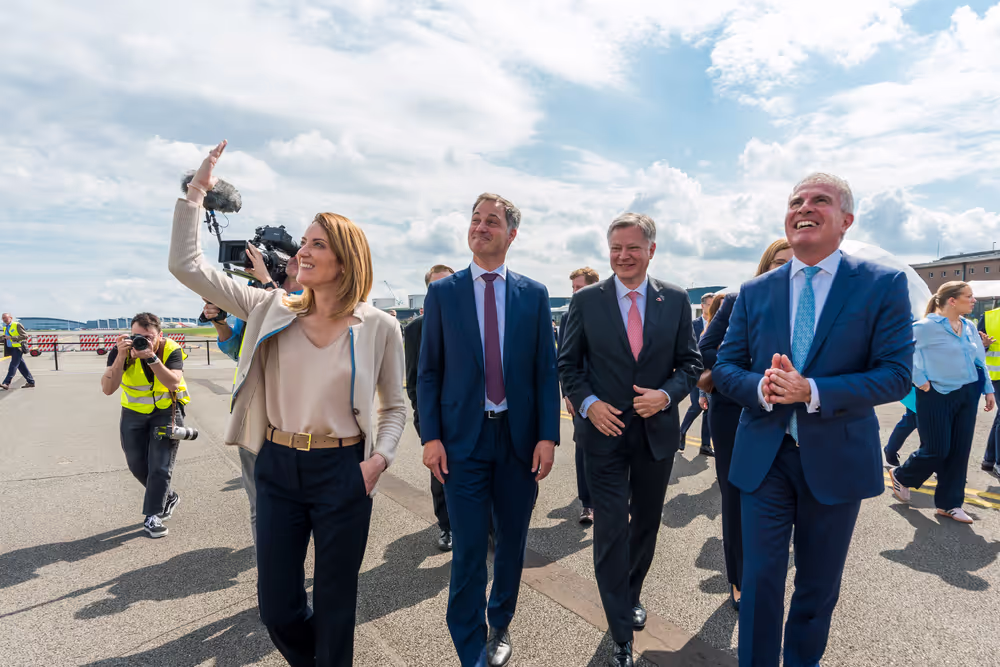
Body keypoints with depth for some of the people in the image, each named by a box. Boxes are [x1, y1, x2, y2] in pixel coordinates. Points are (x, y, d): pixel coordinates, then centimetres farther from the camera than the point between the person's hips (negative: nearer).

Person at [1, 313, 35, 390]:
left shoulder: (17, 325, -7)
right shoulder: (5, 327, 16)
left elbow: (25, 336, -14)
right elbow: (6, 338, 27)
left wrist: (11, 338, -19)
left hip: (18, 348, -8)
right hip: (11, 348, 8)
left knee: (13, 366, -9)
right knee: (21, 366, 7)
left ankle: (6, 383, -11)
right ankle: (31, 382, 11)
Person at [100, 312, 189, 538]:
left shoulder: (171, 350, -22)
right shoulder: (121, 350, -19)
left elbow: (173, 383, -36)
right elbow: (107, 389, -28)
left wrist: (151, 357, -46)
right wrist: (121, 356, -39)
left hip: (166, 411, -3)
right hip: (133, 412, 3)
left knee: (160, 466, -6)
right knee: (137, 464, 9)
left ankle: (152, 517, 6)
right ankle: (167, 497, 31)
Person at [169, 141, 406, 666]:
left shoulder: (378, 327, -6)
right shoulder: (274, 311, 1)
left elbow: (395, 408, 3)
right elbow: (187, 266, 2)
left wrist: (377, 461, -11)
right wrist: (196, 191, 0)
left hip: (342, 471, -3)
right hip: (278, 467, 3)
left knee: (334, 605, 13)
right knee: (276, 606, 15)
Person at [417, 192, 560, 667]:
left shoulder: (534, 294, 3)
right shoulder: (442, 292, 1)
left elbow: (546, 371, 2)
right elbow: (428, 372, 1)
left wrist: (548, 436, -4)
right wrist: (430, 436, -6)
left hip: (520, 439, 2)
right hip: (463, 438, -1)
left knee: (512, 541, 16)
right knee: (469, 550, 2)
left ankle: (500, 626, 41)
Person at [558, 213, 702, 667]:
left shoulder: (676, 300, 0)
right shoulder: (586, 300, -4)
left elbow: (690, 362, 4)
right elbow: (568, 364, 0)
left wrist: (667, 394, -14)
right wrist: (588, 403, -14)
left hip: (657, 431, 3)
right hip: (605, 430, -2)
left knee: (646, 523, 19)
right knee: (611, 531, -1)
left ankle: (632, 596, 45)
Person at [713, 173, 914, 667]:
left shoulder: (884, 286, -5)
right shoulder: (755, 292, 2)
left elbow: (896, 376, -11)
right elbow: (724, 368, 2)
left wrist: (812, 392, -25)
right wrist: (761, 387, -20)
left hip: (836, 459, 0)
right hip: (764, 456, 1)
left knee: (819, 583, 18)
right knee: (760, 577, 8)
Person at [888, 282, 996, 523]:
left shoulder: (969, 327, 9)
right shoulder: (927, 326, -15)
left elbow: (980, 360, 17)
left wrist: (988, 389, 14)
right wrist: (919, 380, -17)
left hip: (967, 395, 7)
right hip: (938, 396, -7)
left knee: (960, 451, 8)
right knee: (937, 450, -2)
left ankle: (948, 503, 19)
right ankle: (901, 476, 24)